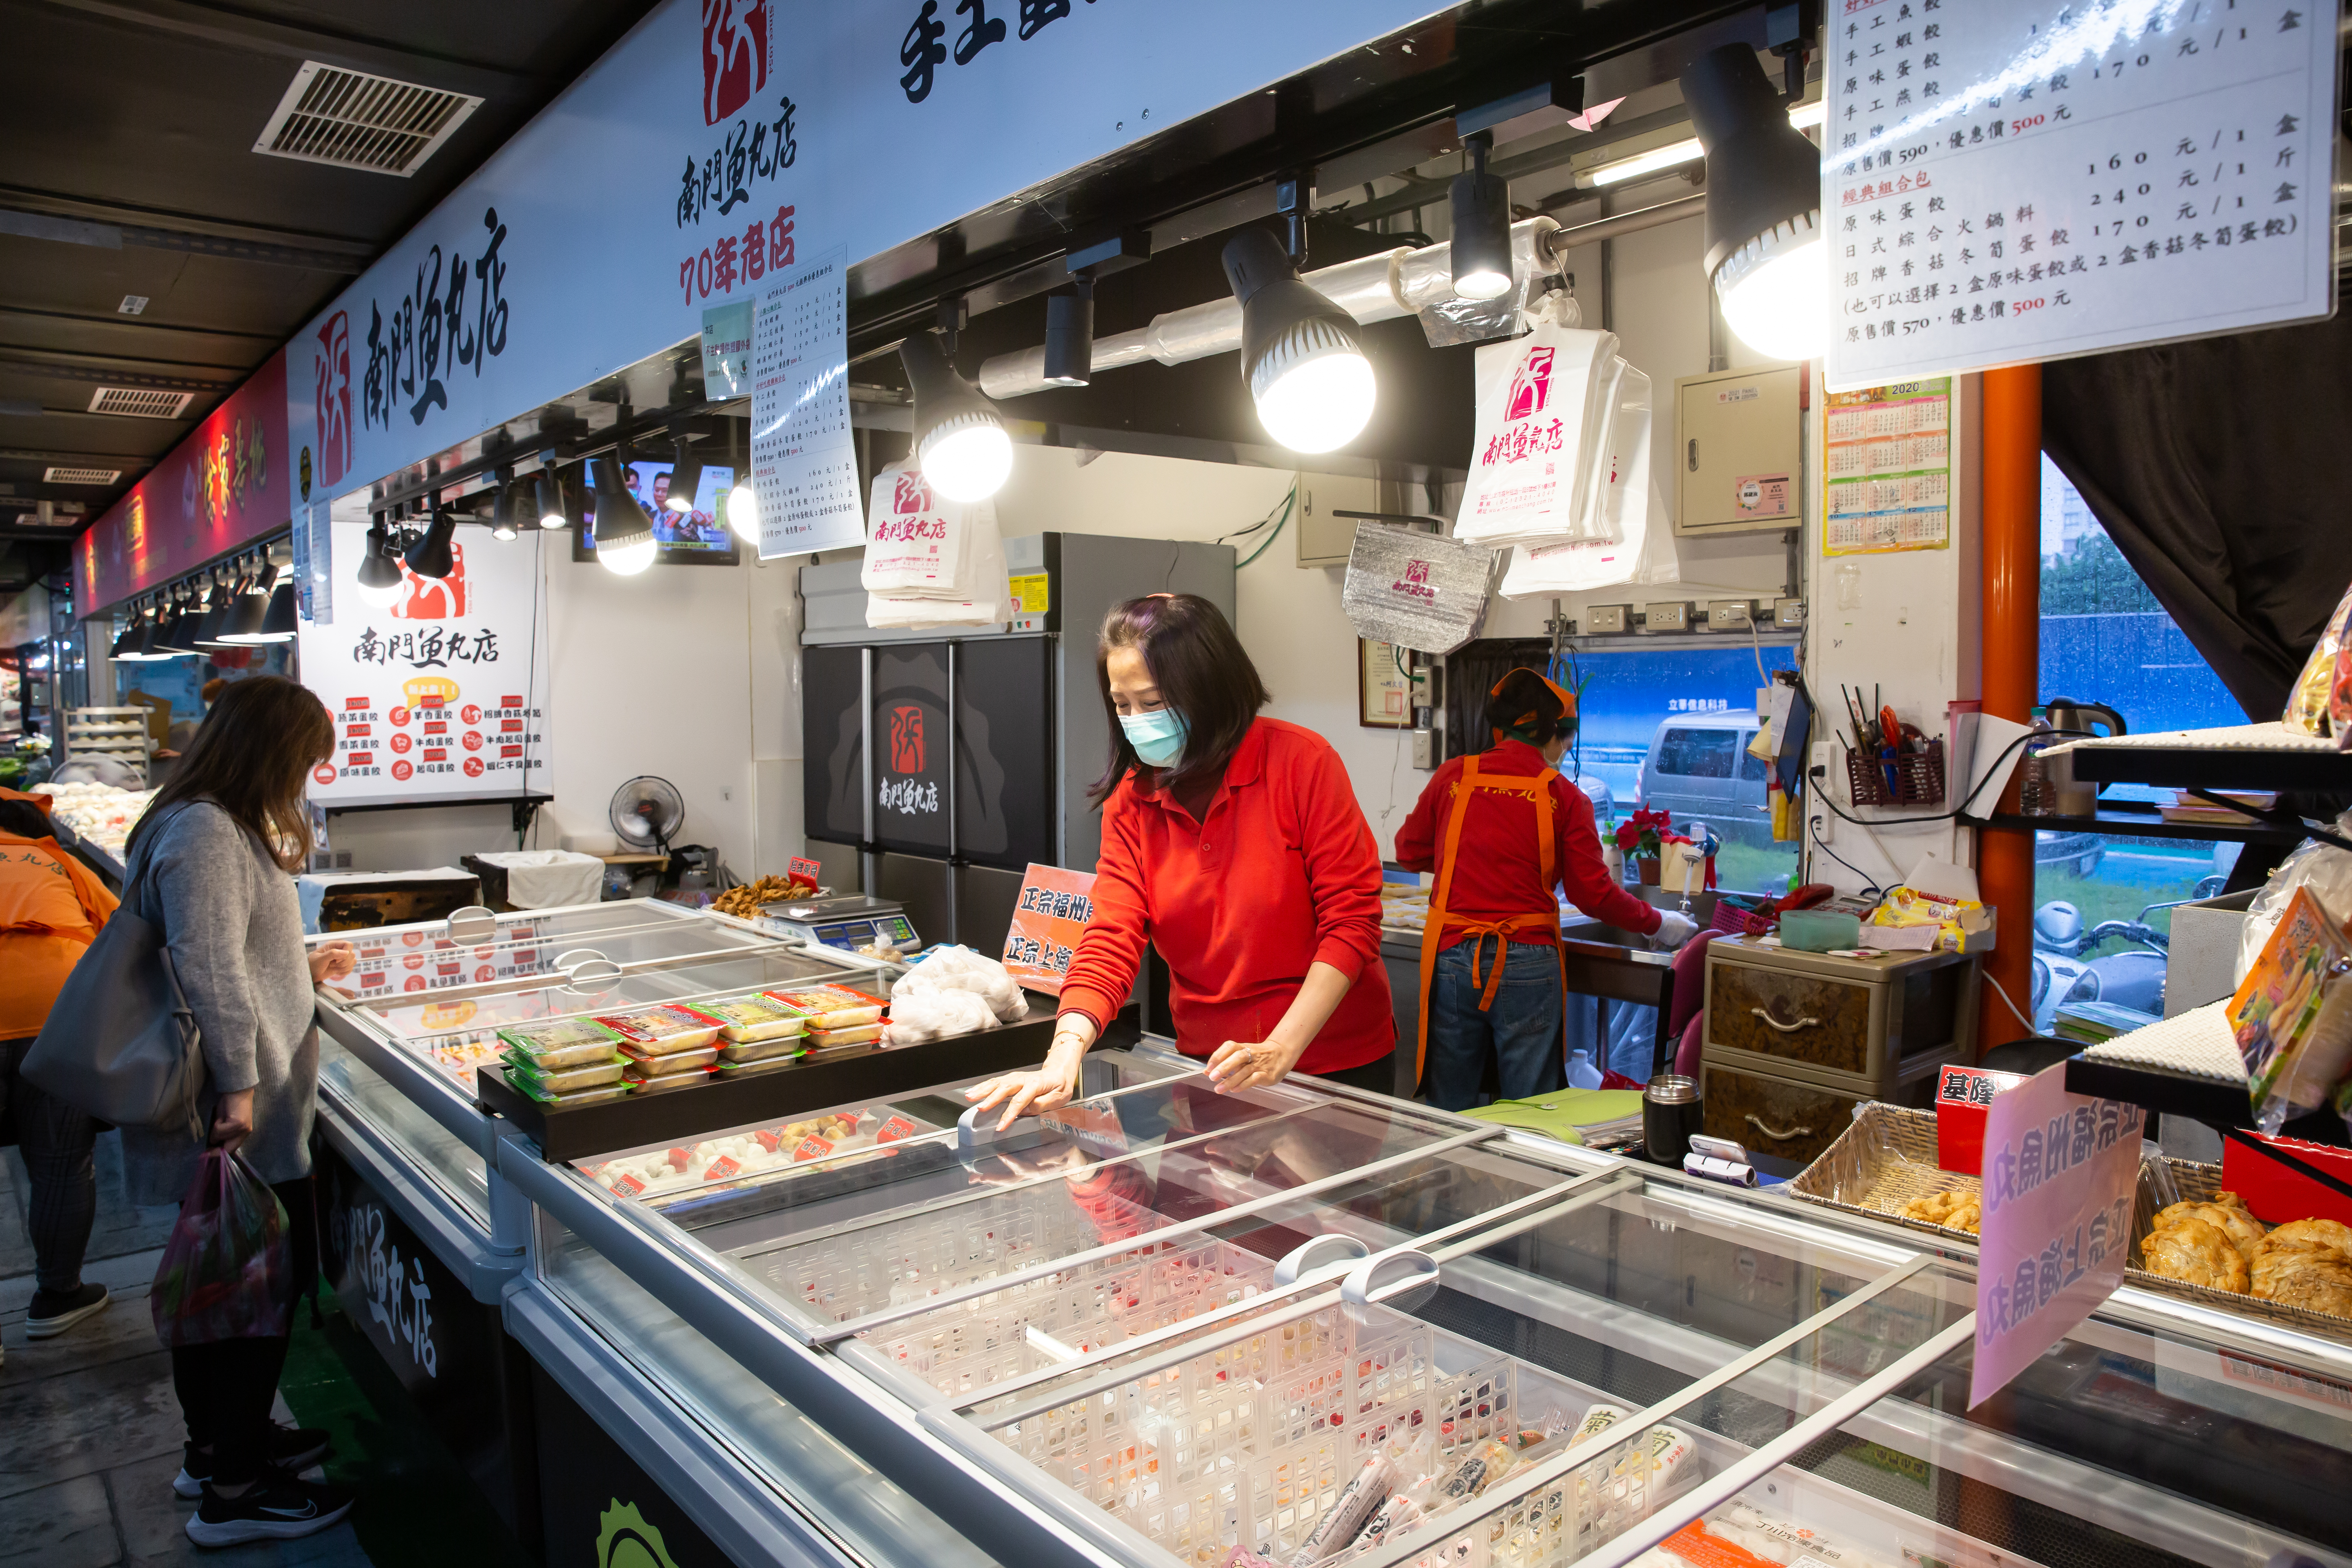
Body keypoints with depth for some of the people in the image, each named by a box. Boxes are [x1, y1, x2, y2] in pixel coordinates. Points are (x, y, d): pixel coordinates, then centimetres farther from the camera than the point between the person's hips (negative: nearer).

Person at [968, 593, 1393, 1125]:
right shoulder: (1130, 802, -3)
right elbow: (1111, 939, -11)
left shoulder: (1302, 761, -14)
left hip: (1336, 1062, -3)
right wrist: (1064, 1057, -28)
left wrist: (1280, 1051, -23)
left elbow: (1352, 920, -16)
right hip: (1208, 1068, 3)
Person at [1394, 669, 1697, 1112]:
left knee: (1450, 1112, 12)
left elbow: (1409, 853, 13)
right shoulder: (1564, 797, -1)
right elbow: (1592, 893, 1)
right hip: (1527, 965, -2)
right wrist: (1657, 924, 16)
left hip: (1452, 958, 2)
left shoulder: (1454, 776, 3)